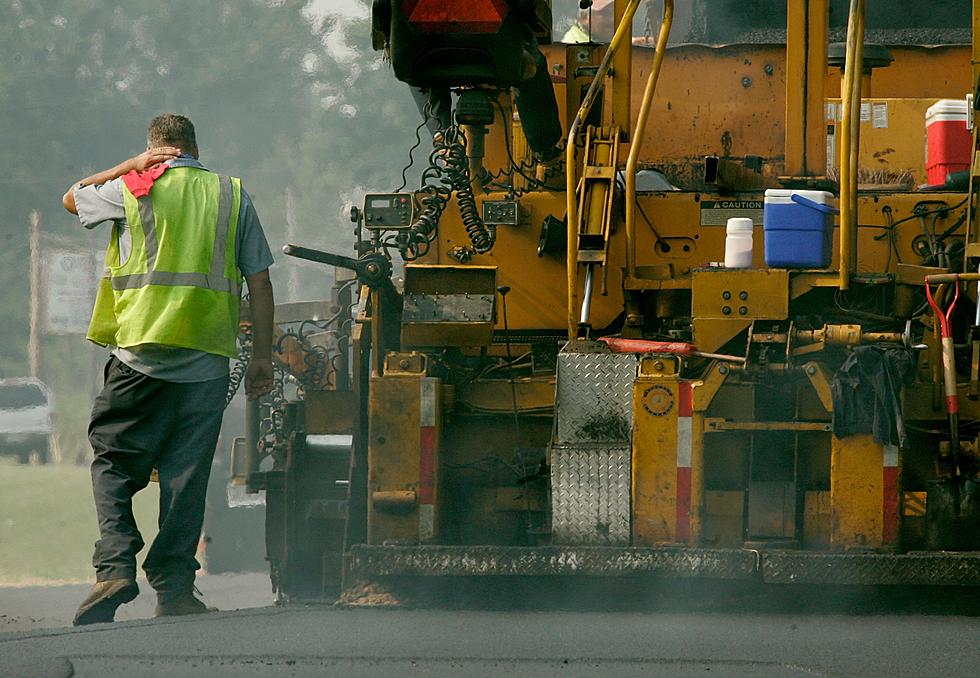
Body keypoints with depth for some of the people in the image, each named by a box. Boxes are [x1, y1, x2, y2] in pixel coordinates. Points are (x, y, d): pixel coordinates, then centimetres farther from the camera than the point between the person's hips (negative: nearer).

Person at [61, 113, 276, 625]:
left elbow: (72, 198, 25)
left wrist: (131, 166, 22)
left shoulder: (132, 189, 4)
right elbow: (260, 282, 7)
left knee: (114, 460, 6)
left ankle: (115, 564, -12)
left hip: (140, 350, -2)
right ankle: (175, 587, 2)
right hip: (207, 360, 2)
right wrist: (262, 356, 13)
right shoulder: (232, 195, 9)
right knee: (186, 472, 5)